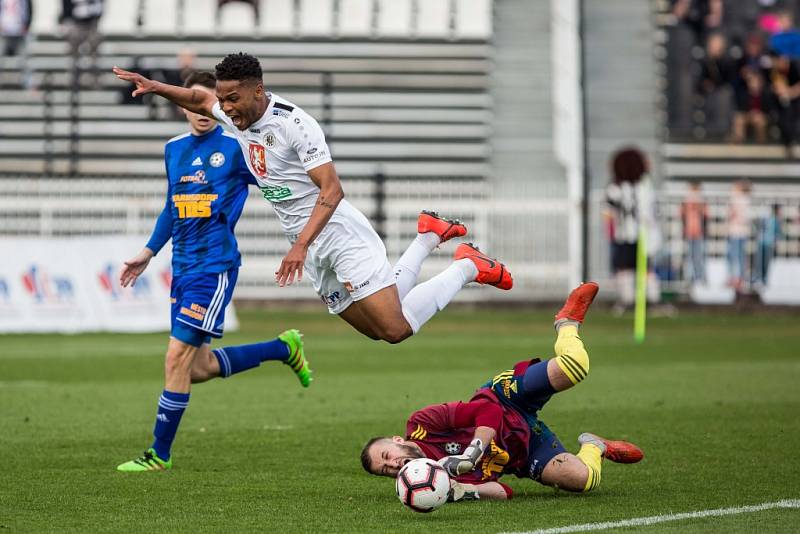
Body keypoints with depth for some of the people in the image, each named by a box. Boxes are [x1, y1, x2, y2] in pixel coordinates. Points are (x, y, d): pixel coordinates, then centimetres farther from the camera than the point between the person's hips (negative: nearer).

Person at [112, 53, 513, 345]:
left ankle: (466, 266, 6)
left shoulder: (292, 123, -21)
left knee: (395, 329, -16)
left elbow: (332, 190, -25)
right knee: (378, 329, 11)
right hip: (312, 249, 8)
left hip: (340, 233, -8)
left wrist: (301, 245, -34)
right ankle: (428, 237, 28)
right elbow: (199, 101, 26)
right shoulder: (234, 116, 4)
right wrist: (155, 87, 9)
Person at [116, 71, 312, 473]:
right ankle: (283, 349, 31)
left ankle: (159, 454, -1)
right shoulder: (174, 149, 12)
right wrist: (149, 252, 24)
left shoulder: (235, 146, -7)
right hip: (183, 266, 7)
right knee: (199, 368, 10)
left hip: (215, 265, -7)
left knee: (178, 357, -11)